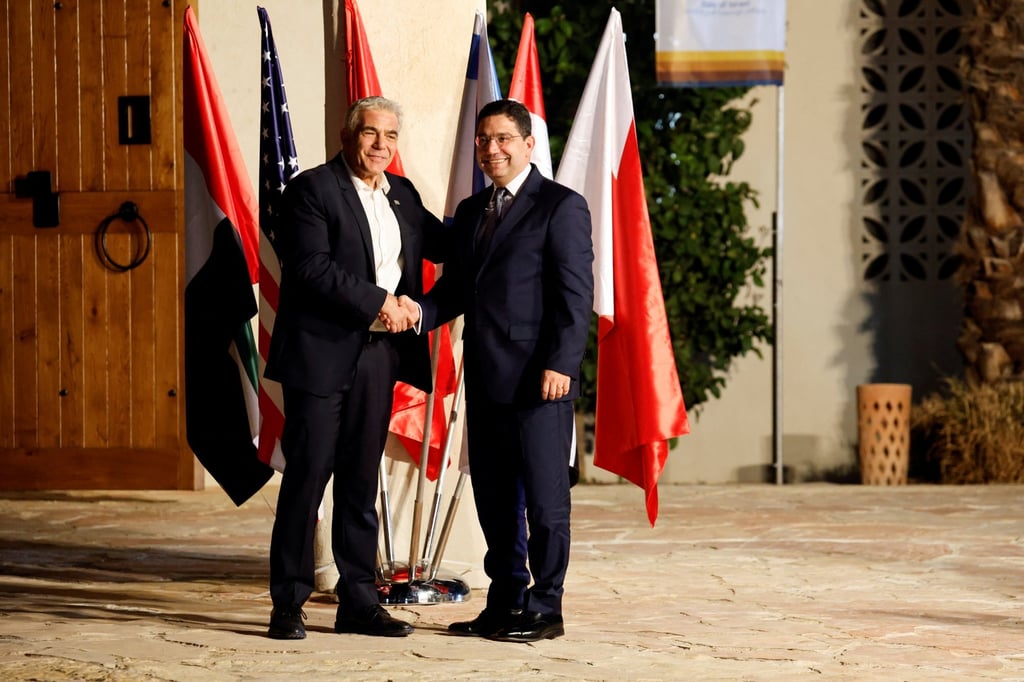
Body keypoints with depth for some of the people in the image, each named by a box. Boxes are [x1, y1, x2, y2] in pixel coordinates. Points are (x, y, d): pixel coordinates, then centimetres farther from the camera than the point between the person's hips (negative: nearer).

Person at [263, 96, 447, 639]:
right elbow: (312, 268, -16)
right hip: (322, 354, -6)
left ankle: (358, 600, 14)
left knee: (361, 480, 10)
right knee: (307, 475, -4)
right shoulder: (312, 189, -6)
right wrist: (377, 302, -18)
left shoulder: (401, 194, 16)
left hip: (378, 355, 6)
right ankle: (288, 603, 3)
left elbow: (442, 243, 25)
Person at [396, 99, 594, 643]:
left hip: (538, 379, -7)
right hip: (485, 380, 7)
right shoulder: (469, 212, 18)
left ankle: (544, 609, 6)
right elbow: (454, 289, 18)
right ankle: (505, 603, 20)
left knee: (543, 497, -1)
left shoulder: (560, 206, -5)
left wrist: (559, 364, -19)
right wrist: (415, 313, -3)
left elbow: (575, 294, -10)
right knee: (493, 497, 11)